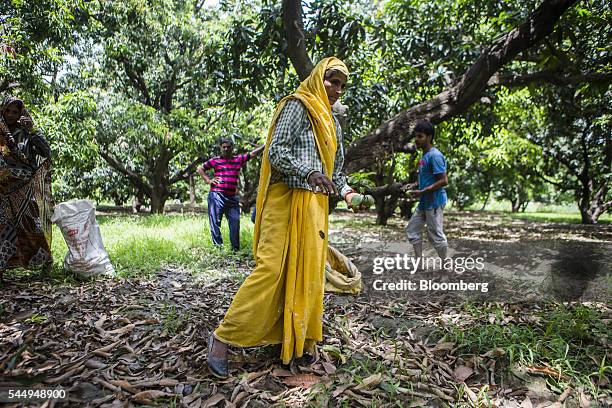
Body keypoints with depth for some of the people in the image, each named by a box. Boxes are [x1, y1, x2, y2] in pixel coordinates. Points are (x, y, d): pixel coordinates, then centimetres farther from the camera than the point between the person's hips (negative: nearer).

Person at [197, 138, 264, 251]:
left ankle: (236, 249, 12)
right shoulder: (215, 160, 6)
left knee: (235, 222, 4)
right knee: (215, 222, -2)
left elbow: (253, 153, 10)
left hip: (232, 197, 3)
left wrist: (265, 145, -1)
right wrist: (208, 180, -1)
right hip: (217, 196, -3)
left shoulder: (239, 159, 13)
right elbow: (199, 169, 11)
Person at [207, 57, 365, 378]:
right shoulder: (297, 105, -1)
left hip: (315, 205, 8)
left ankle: (299, 340, 19)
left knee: (308, 272, 7)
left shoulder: (331, 122, 24)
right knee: (272, 268, -12)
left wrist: (347, 191, 8)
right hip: (287, 198, -8)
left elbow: (335, 168, 26)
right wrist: (309, 173, -27)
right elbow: (276, 152, -12)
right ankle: (223, 337, 0)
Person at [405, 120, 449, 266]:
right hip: (424, 202, 10)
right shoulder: (424, 156, 12)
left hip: (434, 202, -10)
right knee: (412, 229, 12)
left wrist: (422, 192, -21)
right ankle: (419, 262, 19)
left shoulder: (435, 156, -17)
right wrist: (415, 185, 8)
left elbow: (444, 181, -21)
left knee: (436, 235, -1)